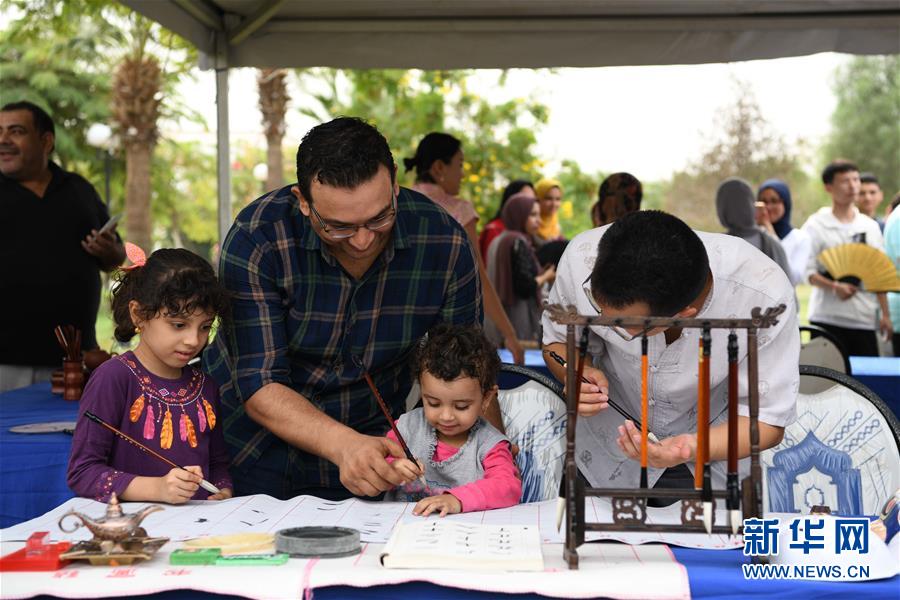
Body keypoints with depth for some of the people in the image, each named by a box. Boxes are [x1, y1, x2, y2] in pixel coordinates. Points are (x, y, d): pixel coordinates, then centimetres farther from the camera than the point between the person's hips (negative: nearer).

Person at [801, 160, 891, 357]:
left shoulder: (870, 226, 12)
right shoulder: (816, 225, -1)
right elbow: (806, 270, -8)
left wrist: (885, 314, 8)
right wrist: (834, 287, -23)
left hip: (865, 318, 4)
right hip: (827, 318, -4)